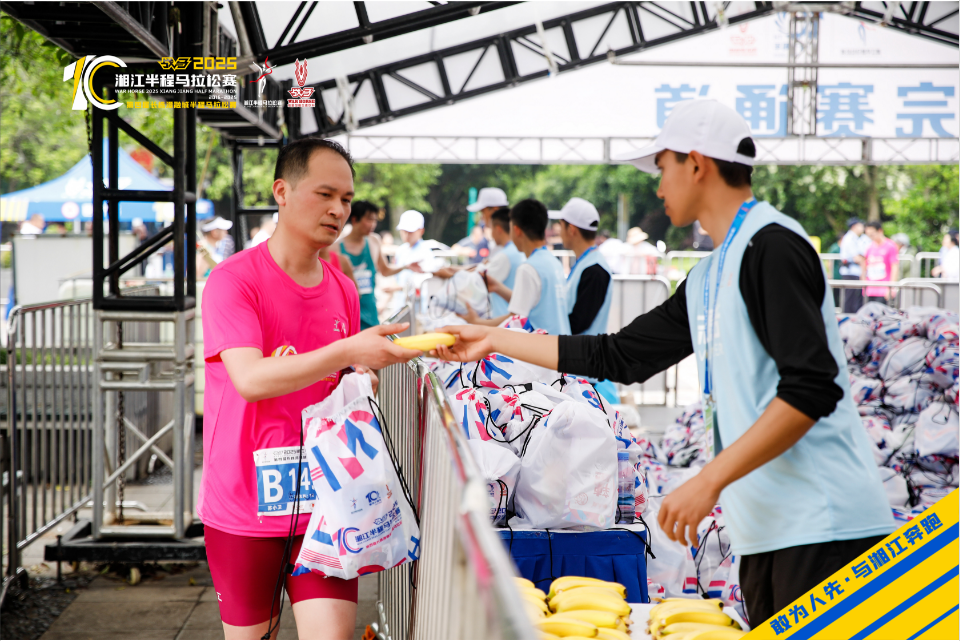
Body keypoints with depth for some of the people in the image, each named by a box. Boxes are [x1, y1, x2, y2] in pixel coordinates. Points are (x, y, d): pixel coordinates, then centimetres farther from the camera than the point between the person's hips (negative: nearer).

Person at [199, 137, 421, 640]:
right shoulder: (234, 280, -11)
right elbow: (250, 380, -25)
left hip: (322, 501, 4)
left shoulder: (343, 291, 8)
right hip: (243, 506, -4)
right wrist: (348, 351, -33)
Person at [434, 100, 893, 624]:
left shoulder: (771, 246, -11)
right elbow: (620, 356, 23)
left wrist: (709, 481, -21)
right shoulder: (707, 278, 17)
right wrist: (494, 340, 26)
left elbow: (812, 388, -20)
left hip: (821, 527, -9)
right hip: (765, 531, 9)